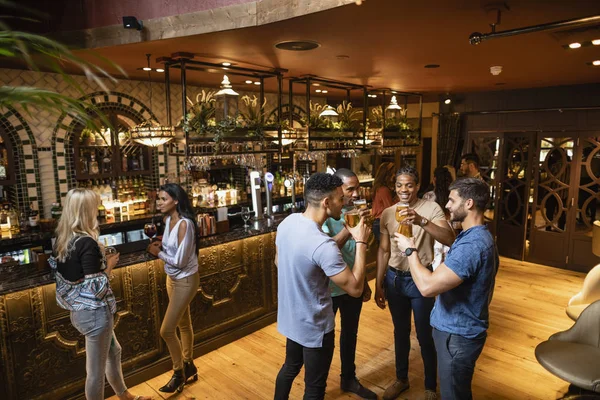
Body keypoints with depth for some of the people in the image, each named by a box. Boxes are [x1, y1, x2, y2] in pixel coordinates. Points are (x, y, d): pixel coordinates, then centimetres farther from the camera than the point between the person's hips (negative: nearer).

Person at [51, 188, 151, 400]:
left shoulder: (62, 240, 2)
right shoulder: (87, 243, -24)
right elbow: (97, 288, -23)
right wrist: (110, 264, -9)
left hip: (78, 310, 9)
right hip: (94, 312, -9)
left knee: (113, 351, 27)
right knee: (96, 369, 8)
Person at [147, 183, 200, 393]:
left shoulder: (184, 224, -26)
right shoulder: (168, 220, 0)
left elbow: (179, 261, -26)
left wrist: (158, 253, -12)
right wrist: (159, 245, -6)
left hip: (185, 281, -8)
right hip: (172, 278, 8)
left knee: (166, 330, -2)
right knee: (183, 324, 21)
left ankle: (179, 373, 20)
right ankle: (188, 366, 39)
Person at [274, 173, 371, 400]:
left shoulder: (287, 222, -7)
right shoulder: (323, 245, -33)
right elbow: (355, 289, -26)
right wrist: (361, 242, -19)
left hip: (290, 317, 8)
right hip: (314, 326, -8)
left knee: (290, 367, 29)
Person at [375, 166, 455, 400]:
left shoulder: (431, 208, -12)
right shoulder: (387, 213, 1)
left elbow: (450, 240, -27)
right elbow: (383, 251, 6)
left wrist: (421, 221, -41)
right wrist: (379, 284, 7)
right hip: (394, 278, 4)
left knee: (425, 336, 9)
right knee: (400, 332, 19)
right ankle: (401, 379, 40)